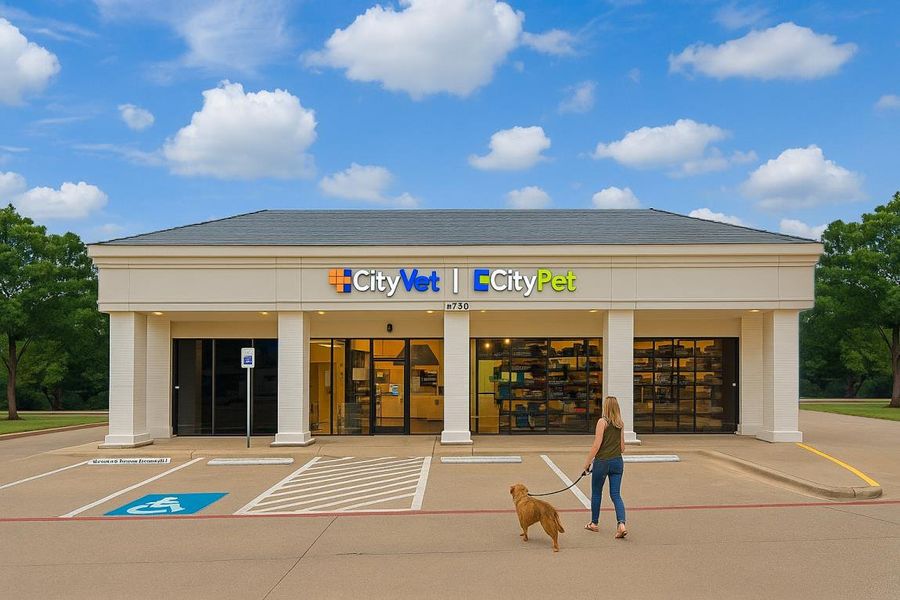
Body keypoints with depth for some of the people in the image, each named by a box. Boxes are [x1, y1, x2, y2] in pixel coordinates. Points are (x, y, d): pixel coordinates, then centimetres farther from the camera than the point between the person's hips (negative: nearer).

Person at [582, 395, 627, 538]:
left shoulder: (602, 421, -12)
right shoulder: (621, 424, 5)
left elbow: (597, 445, -15)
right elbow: (622, 447, 9)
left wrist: (587, 462, -8)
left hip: (602, 462, -5)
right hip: (617, 462, 5)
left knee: (596, 493, 13)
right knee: (616, 495, 6)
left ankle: (594, 523, 26)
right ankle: (621, 524, -12)